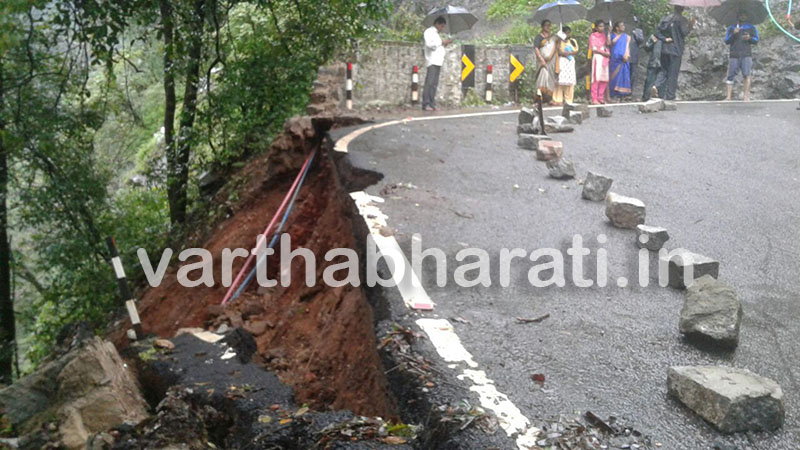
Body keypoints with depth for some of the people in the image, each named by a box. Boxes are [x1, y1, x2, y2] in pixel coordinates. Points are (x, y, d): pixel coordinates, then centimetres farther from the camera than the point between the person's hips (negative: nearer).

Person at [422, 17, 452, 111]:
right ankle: (426, 104, -14)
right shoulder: (429, 32, 0)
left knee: (434, 84, 5)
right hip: (432, 61, -9)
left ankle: (432, 104, 5)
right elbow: (429, 44, -14)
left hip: (438, 62, 9)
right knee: (429, 83, -12)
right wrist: (442, 42, -10)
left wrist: (444, 45, 13)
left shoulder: (436, 34, 26)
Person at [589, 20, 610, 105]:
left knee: (604, 79, 0)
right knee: (596, 79, -11)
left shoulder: (604, 35, 18)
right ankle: (594, 99, -11)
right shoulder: (593, 36, 2)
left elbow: (608, 43, 5)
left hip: (605, 59, 6)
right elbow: (594, 49, -6)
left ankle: (601, 98, 6)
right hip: (597, 58, -6)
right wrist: (604, 53, -9)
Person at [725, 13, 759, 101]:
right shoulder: (731, 28, 18)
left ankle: (746, 96, -14)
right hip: (734, 55, 1)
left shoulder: (751, 28, 18)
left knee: (746, 75, -12)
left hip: (746, 55, -1)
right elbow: (726, 41, 8)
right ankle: (729, 96, -7)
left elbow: (756, 40, 11)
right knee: (731, 76, -6)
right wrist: (733, 34, -10)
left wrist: (749, 38, -10)